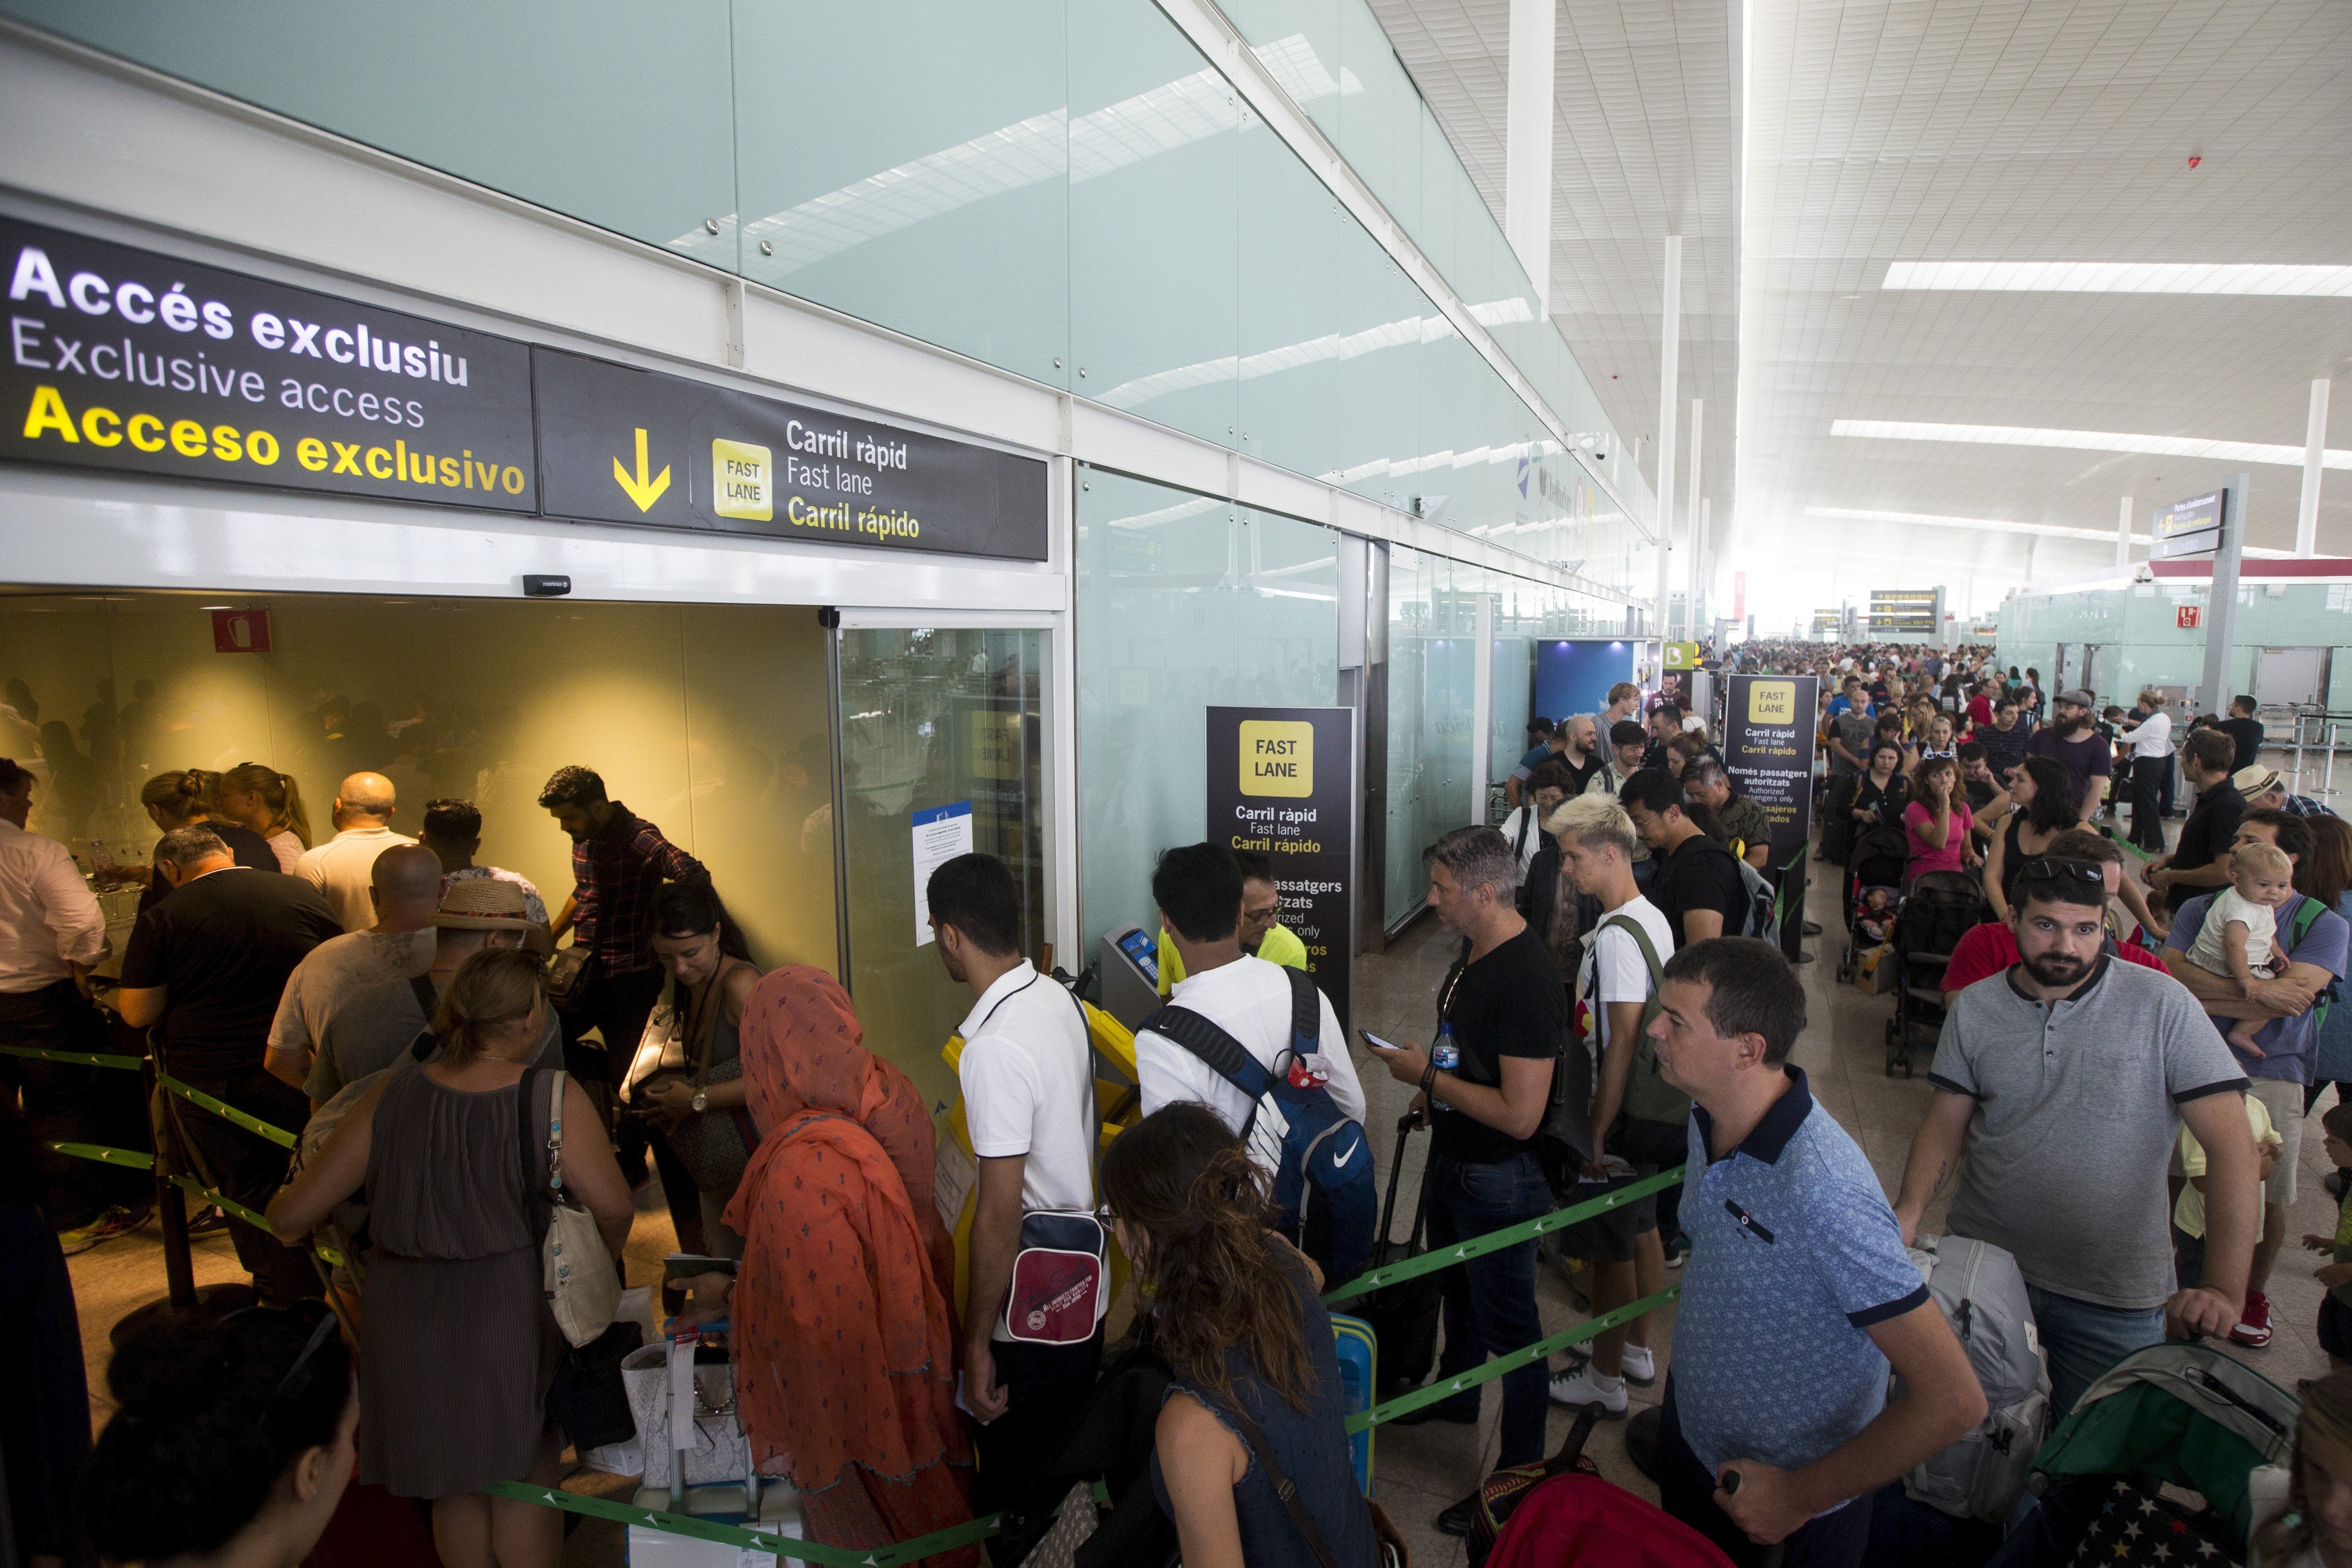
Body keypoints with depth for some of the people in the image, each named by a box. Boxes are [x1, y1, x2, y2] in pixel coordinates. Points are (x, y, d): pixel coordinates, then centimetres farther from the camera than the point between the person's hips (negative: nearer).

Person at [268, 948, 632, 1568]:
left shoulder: (389, 1098, -7)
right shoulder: (555, 1098, -17)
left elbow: (290, 1216, -2)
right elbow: (614, 1208, -14)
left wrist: (285, 1225, 22)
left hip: (408, 1325, 4)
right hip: (513, 1315, -3)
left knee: (456, 1492, 25)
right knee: (523, 1484, 18)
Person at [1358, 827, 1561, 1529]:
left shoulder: (1529, 980, -31)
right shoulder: (1474, 951, -1)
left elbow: (1520, 1115, -32)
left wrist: (1428, 1076, -24)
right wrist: (1427, 1081, 6)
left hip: (1500, 1179, -9)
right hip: (1453, 1158, 9)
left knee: (1508, 1323, 8)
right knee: (1457, 1287, 29)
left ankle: (1521, 1476, 27)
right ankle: (1456, 1393, 53)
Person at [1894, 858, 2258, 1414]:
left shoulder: (2161, 1005, -10)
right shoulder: (1974, 1008, -1)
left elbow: (2231, 1145, -13)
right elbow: (1946, 1123, 3)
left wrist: (2225, 1289, -22)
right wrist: (1909, 1210, -15)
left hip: (2115, 1297, -2)